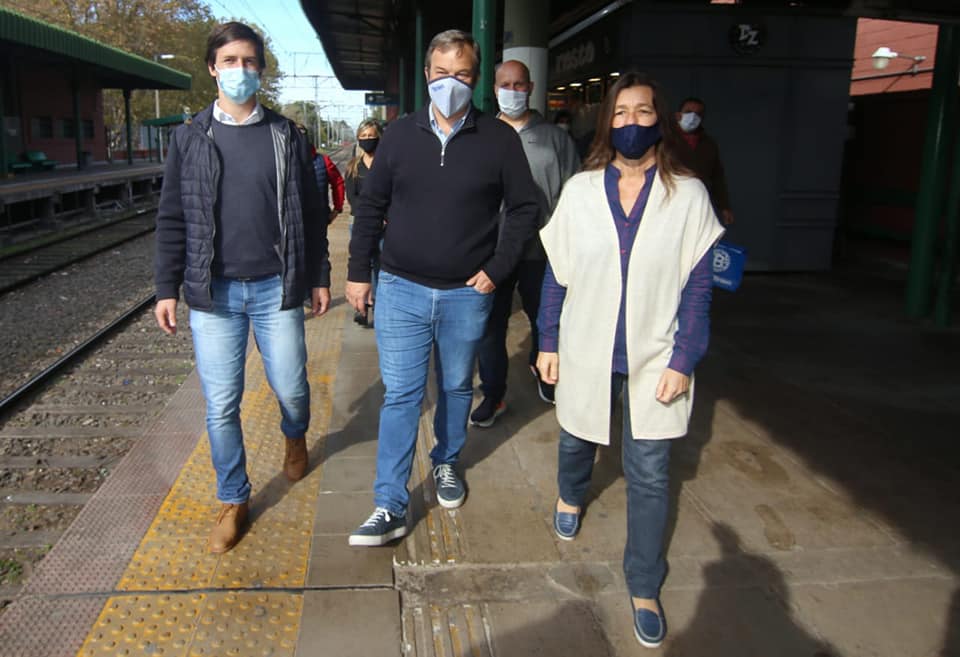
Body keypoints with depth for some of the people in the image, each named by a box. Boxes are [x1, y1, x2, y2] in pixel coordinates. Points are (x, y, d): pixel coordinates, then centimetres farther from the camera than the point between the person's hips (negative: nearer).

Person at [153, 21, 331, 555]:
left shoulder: (286, 137, 4)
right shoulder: (190, 138, 4)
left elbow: (310, 213, 6)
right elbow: (173, 219, 5)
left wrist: (318, 277, 5)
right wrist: (167, 287, 2)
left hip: (276, 289, 0)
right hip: (212, 293, 0)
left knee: (290, 388, 8)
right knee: (221, 406, 3)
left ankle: (294, 436, 45)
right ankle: (234, 501, 22)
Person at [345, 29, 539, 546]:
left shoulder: (499, 139, -3)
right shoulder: (400, 135, 2)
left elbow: (524, 208, 2)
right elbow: (370, 206, 8)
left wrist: (497, 269, -6)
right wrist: (357, 271, 5)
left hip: (466, 295, 0)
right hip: (401, 289, 0)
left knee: (457, 388, 16)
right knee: (400, 396, 0)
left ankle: (446, 464, 40)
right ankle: (390, 507, 6)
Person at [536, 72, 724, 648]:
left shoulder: (688, 195, -7)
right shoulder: (580, 189, -3)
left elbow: (698, 287, -5)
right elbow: (557, 273, 2)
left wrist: (683, 361, -10)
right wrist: (549, 342, 2)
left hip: (654, 360, -1)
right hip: (586, 353, 2)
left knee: (649, 476, 3)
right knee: (578, 438, 23)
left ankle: (645, 589, 20)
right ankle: (572, 495, 57)